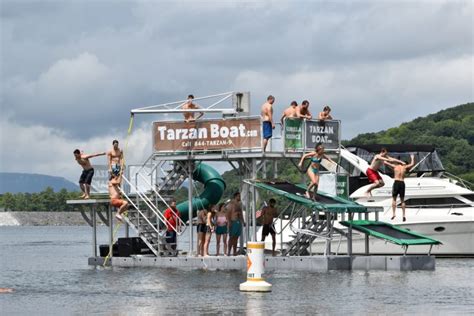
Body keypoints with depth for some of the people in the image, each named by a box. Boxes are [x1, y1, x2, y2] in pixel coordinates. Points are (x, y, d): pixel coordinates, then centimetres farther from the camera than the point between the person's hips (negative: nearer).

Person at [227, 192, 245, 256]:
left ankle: (235, 252, 10)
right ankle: (228, 252, -10)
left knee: (236, 238, 8)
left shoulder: (239, 204, 16)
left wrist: (243, 221, 17)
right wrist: (229, 222, -20)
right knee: (231, 237, -9)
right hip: (233, 222, -7)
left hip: (239, 222, 7)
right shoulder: (231, 204, -6)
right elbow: (228, 214, -12)